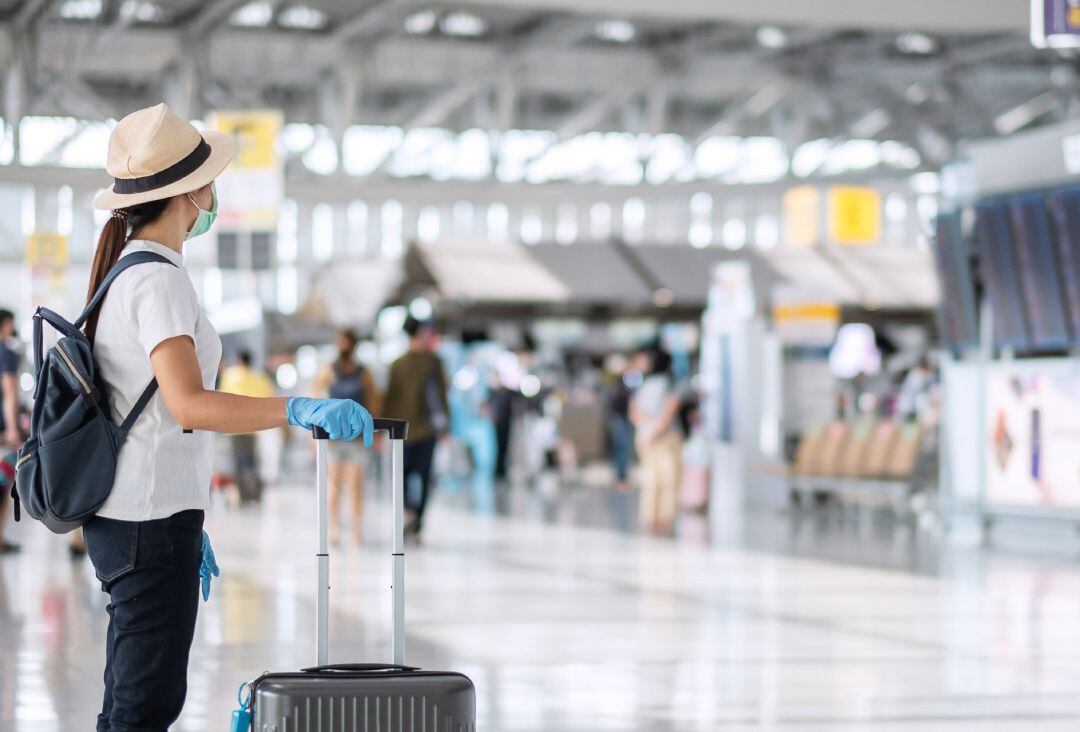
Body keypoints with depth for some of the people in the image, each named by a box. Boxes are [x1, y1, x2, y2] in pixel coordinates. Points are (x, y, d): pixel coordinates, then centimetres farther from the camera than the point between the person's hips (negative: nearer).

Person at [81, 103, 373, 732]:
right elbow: (189, 405, -28)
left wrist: (187, 525, 22)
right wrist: (299, 410, -35)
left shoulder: (124, 272, 16)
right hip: (152, 521, -10)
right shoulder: (159, 280, -15)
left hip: (124, 517, 10)